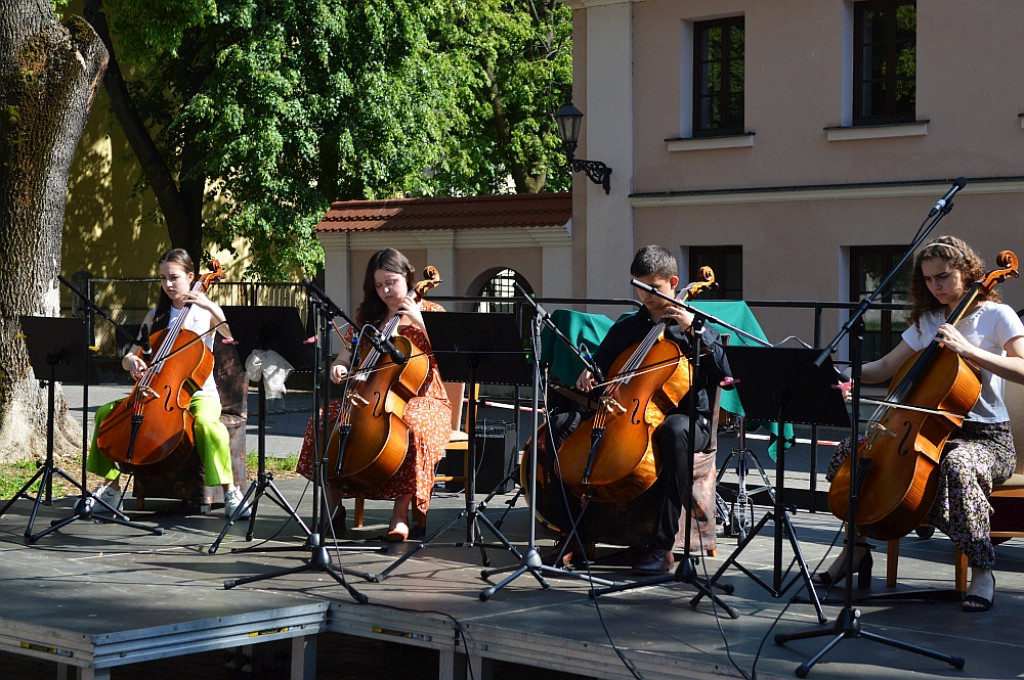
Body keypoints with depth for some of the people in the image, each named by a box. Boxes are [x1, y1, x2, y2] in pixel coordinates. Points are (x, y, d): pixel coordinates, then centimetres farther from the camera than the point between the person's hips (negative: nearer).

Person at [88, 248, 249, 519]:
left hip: (199, 393, -4)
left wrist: (213, 308, -23)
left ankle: (230, 491, -28)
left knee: (206, 422, -39)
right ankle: (111, 486, -4)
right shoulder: (156, 315, 14)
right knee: (106, 412, -15)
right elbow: (128, 359, 12)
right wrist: (133, 361, -12)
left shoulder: (206, 312, 2)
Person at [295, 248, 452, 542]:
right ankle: (333, 506, -14)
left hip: (421, 400, -4)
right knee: (323, 421, -21)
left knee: (412, 429, -40)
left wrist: (420, 321, -18)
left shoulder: (432, 312, 3)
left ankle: (400, 514, -32)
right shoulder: (367, 315, 15)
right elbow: (346, 356, 15)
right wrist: (339, 367, -9)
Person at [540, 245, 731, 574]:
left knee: (675, 431, -43)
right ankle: (575, 536, -14)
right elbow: (602, 364, 25)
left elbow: (724, 373, -9)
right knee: (560, 424, -16)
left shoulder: (695, 326, 6)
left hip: (686, 415, -5)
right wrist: (589, 375, 1)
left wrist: (694, 328, -14)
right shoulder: (626, 327, 17)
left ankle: (661, 544, -37)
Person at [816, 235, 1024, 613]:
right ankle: (856, 550, 4)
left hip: (987, 437, -7)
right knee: (851, 450, -7)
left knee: (957, 465, -41)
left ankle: (982, 571, -26)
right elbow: (885, 368, 13)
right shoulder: (927, 322, 14)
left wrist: (968, 349, -28)